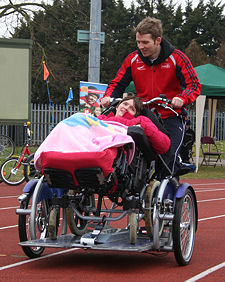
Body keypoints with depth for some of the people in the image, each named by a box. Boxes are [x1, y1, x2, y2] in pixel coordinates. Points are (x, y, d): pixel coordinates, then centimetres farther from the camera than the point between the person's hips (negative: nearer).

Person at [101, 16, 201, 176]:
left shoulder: (176, 58, -4)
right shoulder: (133, 60, 4)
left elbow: (194, 85, -8)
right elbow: (117, 84, 12)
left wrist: (182, 99, -29)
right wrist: (109, 97, -10)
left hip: (171, 117, -3)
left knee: (170, 156, -20)